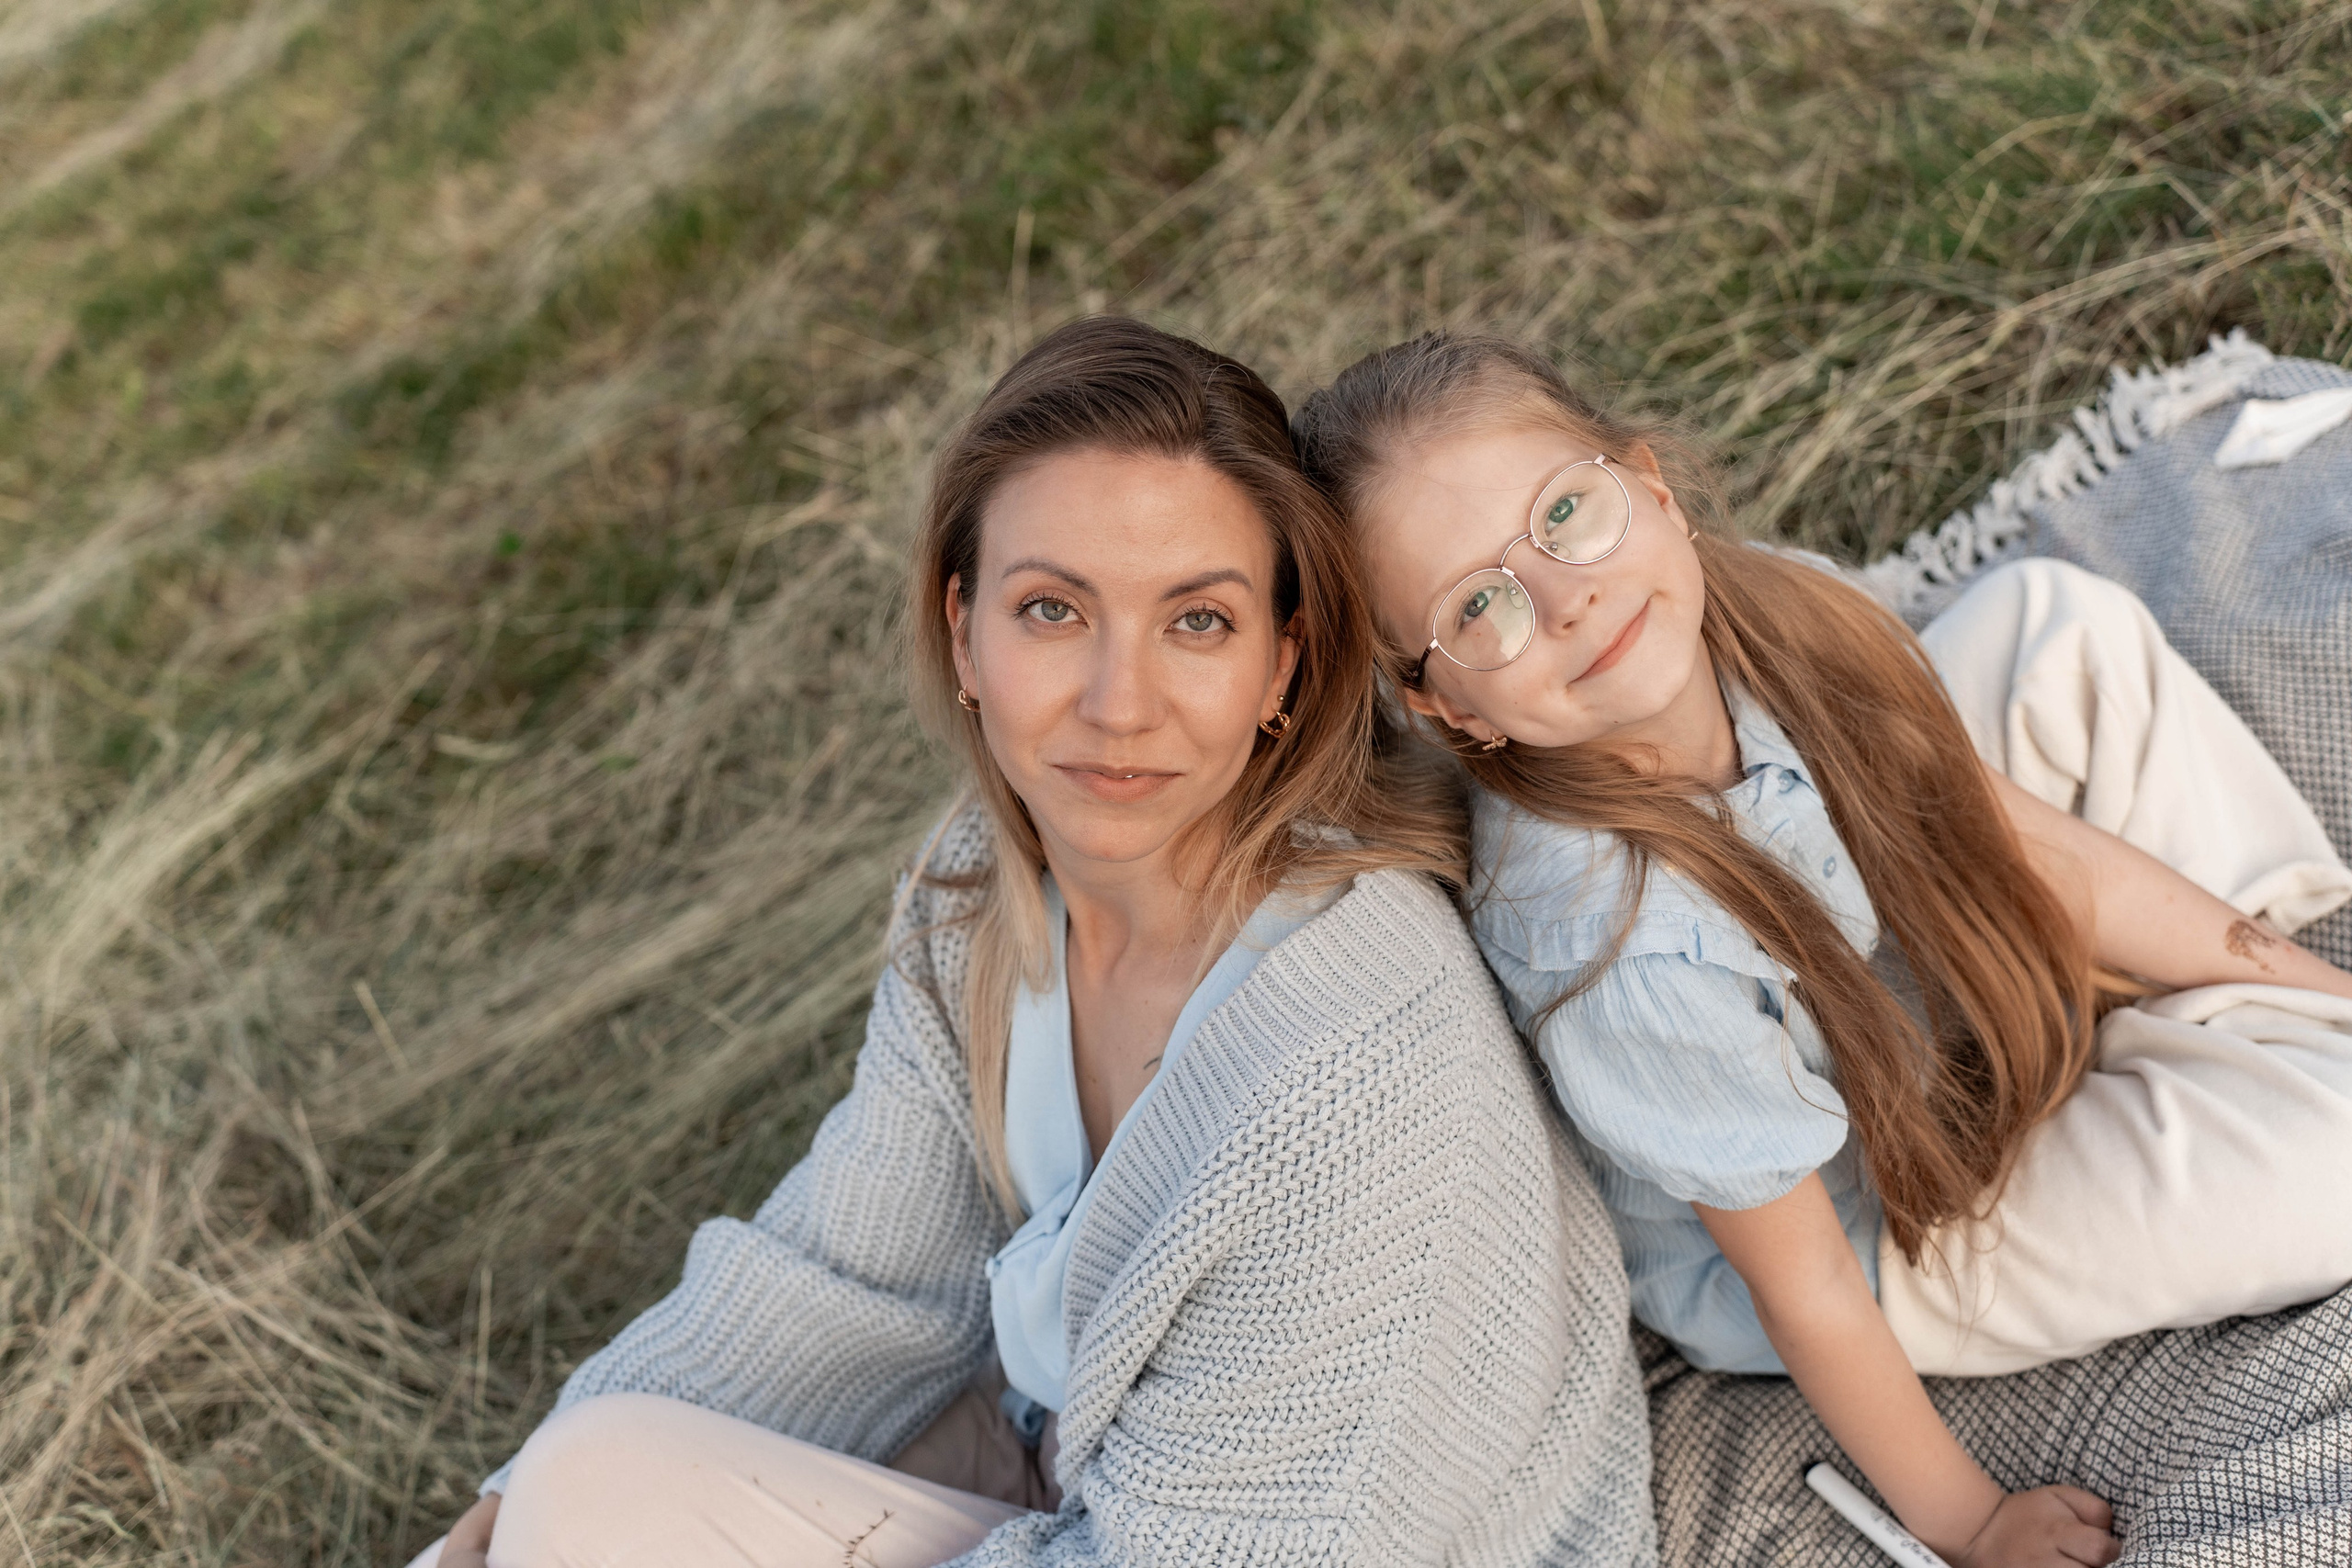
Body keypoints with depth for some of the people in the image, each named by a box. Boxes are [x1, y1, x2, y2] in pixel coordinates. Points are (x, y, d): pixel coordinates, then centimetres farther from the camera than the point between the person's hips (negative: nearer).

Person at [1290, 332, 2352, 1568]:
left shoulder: (1760, 608, -23)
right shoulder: (1628, 957, -41)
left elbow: (2023, 837, -6)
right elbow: (1804, 1291, -25)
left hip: (1921, 1000, 7)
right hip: (1867, 1229, -6)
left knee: (2055, 619, 2)